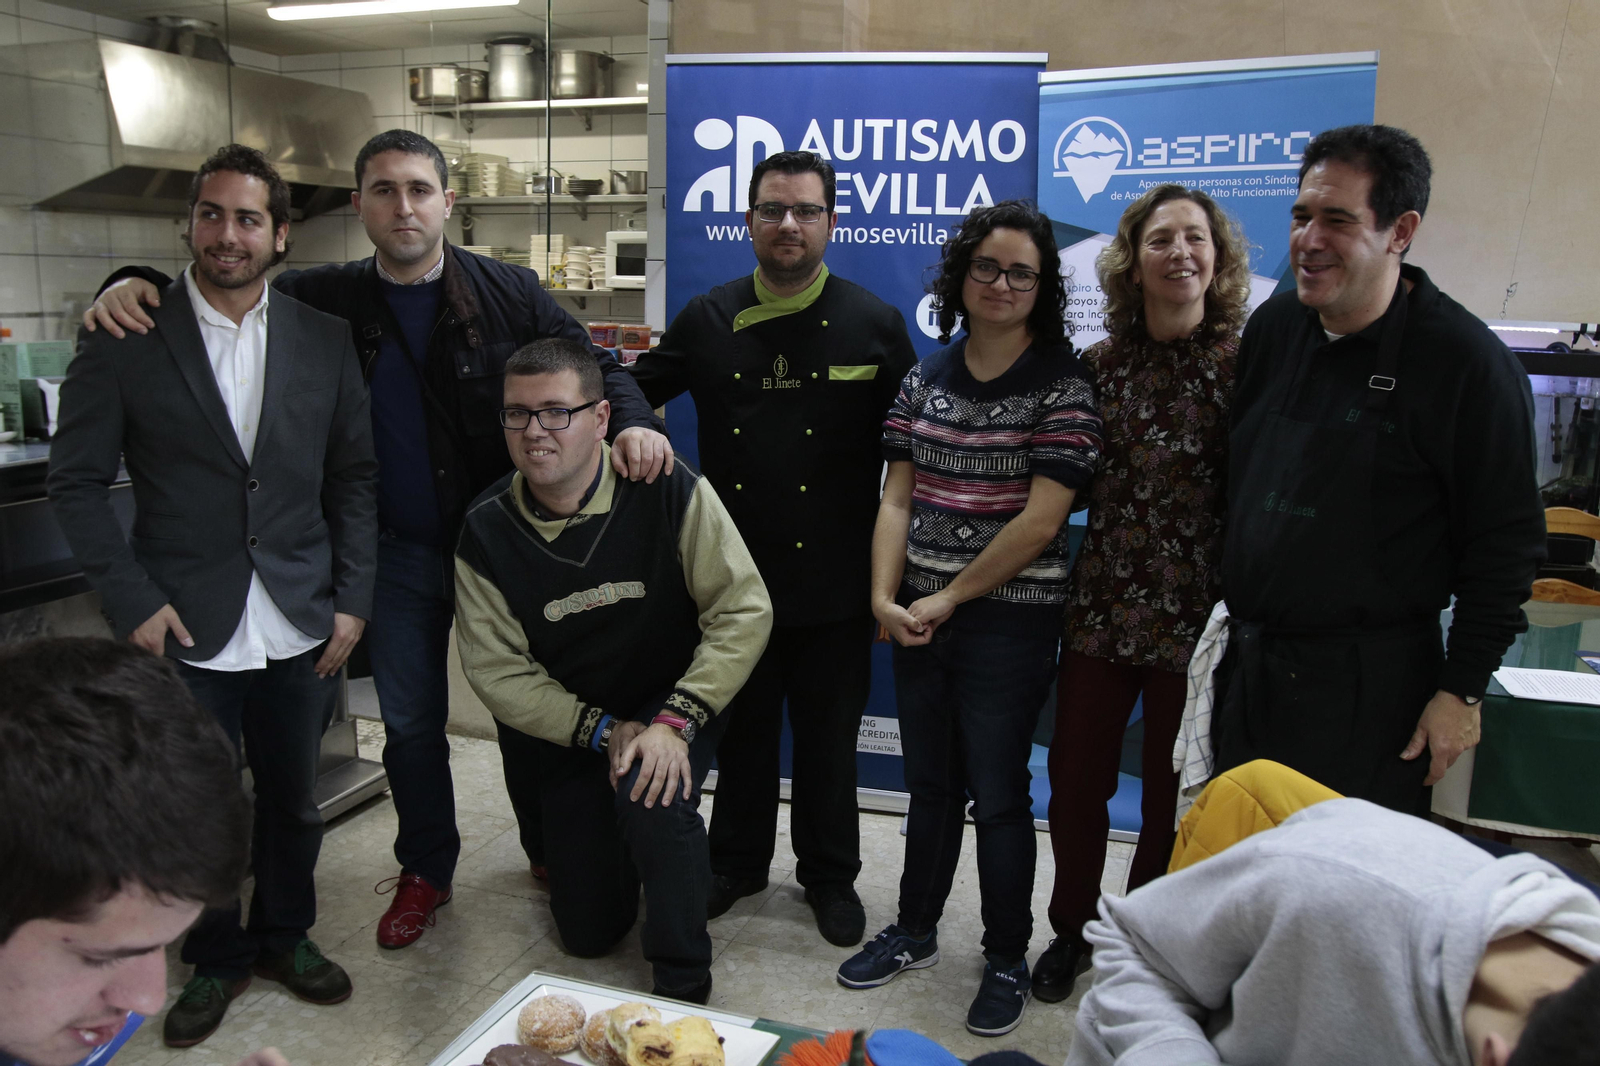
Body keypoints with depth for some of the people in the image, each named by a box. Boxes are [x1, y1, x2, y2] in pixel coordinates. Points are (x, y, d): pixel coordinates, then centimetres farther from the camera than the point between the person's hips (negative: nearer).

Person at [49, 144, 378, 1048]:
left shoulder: (326, 340, 2)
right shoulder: (125, 339, -4)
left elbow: (354, 477, 5)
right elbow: (78, 479, -1)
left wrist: (353, 600, 1)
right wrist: (132, 600, -8)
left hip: (301, 629, 2)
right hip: (187, 630, -1)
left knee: (294, 800, 15)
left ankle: (285, 934, 39)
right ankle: (216, 958, 35)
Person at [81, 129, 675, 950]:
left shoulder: (508, 294, -6)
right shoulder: (326, 300, -2)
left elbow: (594, 366, -3)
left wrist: (631, 420, -24)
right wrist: (133, 284, -12)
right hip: (397, 552, 2)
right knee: (410, 721, 13)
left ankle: (549, 849, 35)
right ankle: (425, 871, 34)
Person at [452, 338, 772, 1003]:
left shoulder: (668, 492, -19)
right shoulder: (486, 531, -12)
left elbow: (743, 611, -19)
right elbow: (496, 669, -10)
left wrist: (675, 722, -26)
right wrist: (604, 730, -17)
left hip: (673, 701, -2)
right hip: (566, 728, 3)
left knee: (652, 798, -35)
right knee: (590, 931, 7)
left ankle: (683, 985, -11)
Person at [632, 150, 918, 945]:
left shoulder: (874, 324, 0)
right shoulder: (707, 321, 4)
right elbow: (634, 395, 15)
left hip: (834, 581, -1)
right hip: (733, 572, 2)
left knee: (829, 736, 12)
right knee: (741, 728, 16)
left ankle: (830, 875, 32)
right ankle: (737, 861, 36)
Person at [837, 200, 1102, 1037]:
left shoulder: (1061, 386, -8)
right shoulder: (925, 380, 7)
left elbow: (1040, 520, -15)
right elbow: (897, 499, 5)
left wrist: (949, 598, -11)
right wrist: (885, 596, -8)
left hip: (1009, 622, -4)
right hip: (918, 618, 5)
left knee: (997, 794, 6)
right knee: (930, 786, 17)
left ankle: (1007, 961, 26)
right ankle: (915, 931, 36)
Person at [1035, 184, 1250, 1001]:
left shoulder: (1243, 366, -4)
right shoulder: (1099, 366, 5)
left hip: (1194, 618, -2)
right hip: (1101, 607, 3)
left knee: (1171, 797, 10)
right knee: (1074, 781, 9)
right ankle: (1073, 929, 33)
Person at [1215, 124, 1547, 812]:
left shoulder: (1467, 361, -11)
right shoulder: (1272, 327, 7)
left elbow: (1507, 543, -9)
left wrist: (1462, 690, -10)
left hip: (1370, 686, -5)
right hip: (1247, 666, 6)